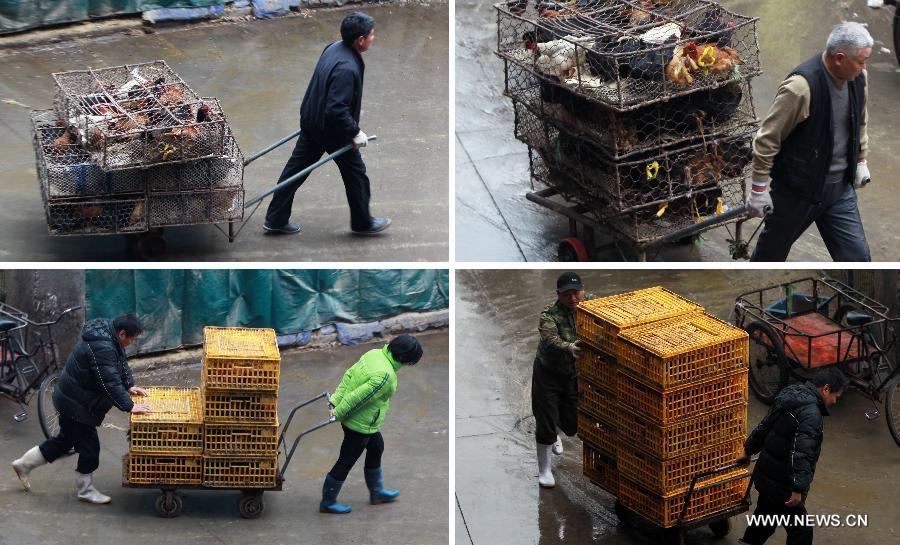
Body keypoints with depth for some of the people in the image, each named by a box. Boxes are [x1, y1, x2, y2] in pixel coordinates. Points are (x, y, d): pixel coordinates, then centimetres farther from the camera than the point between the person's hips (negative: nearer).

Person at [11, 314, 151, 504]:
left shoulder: (110, 337, 1)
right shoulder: (102, 348, -32)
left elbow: (121, 362, 16)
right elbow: (110, 382, -35)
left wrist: (129, 385, 7)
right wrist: (129, 406, -32)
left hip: (71, 400, 11)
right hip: (76, 404, -11)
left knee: (65, 440, 23)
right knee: (89, 447, 0)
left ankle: (24, 464, 35)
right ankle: (85, 490, 16)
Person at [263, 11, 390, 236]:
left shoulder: (334, 48, -1)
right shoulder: (347, 68, -31)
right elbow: (337, 109, -33)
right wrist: (355, 132, -22)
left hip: (311, 122, 9)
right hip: (332, 130, -9)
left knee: (296, 168, 15)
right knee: (355, 173, 12)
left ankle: (275, 219, 23)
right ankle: (362, 223, 29)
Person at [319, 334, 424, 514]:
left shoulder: (374, 354, -5)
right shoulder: (385, 375, -33)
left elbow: (349, 375, 1)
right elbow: (358, 397, -30)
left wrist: (336, 398, 2)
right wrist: (338, 413, -17)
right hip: (360, 424, -10)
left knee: (376, 447, 27)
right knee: (346, 462, 7)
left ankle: (377, 492, 44)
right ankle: (328, 502, 23)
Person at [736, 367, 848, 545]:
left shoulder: (789, 396, 7)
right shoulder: (811, 414, -23)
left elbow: (764, 427, 20)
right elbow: (801, 453, -31)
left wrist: (748, 451, 33)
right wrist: (798, 489, -30)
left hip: (765, 475, 9)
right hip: (783, 484, -9)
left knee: (763, 522, 25)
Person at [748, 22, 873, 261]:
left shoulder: (858, 78, -6)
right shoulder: (801, 86, -28)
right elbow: (767, 139, -20)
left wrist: (861, 161, 22)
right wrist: (759, 188, -15)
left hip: (840, 188, 5)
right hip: (796, 191, -5)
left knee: (857, 256, 1)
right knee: (772, 251, 16)